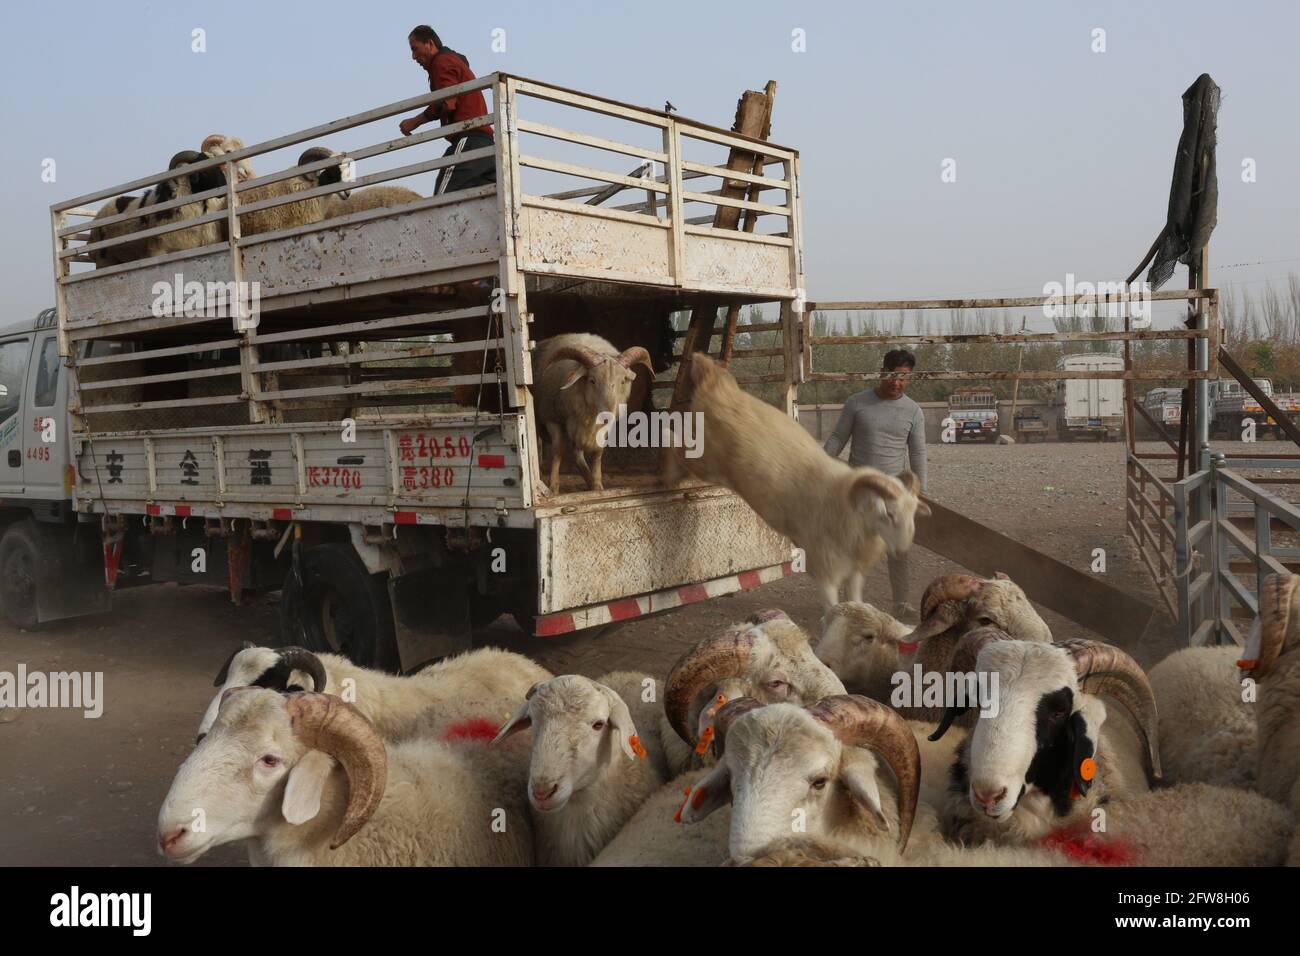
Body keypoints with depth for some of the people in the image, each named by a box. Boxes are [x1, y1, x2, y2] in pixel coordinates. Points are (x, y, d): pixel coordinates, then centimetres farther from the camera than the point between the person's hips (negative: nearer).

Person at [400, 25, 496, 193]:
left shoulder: (442, 62, 2)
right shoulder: (457, 61, 32)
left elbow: (447, 104, -13)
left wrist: (415, 122, -4)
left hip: (468, 138, -10)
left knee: (443, 200, -18)